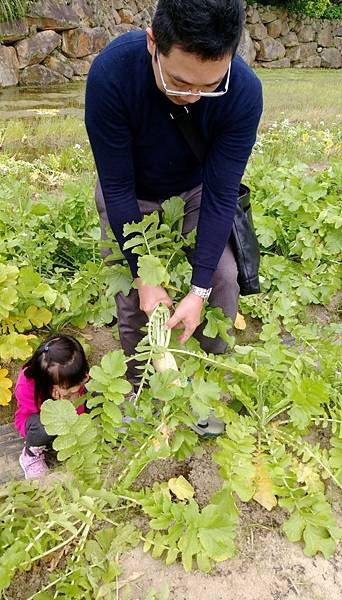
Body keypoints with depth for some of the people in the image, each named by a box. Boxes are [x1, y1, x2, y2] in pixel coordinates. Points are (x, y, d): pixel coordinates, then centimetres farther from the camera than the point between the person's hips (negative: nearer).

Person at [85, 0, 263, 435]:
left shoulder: (244, 91, -30)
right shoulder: (110, 73, -34)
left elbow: (221, 194, -26)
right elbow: (117, 188, -27)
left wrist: (199, 289, -28)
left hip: (195, 191, 1)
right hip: (128, 196, -1)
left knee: (224, 277, -10)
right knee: (129, 293, -4)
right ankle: (137, 384, 23)